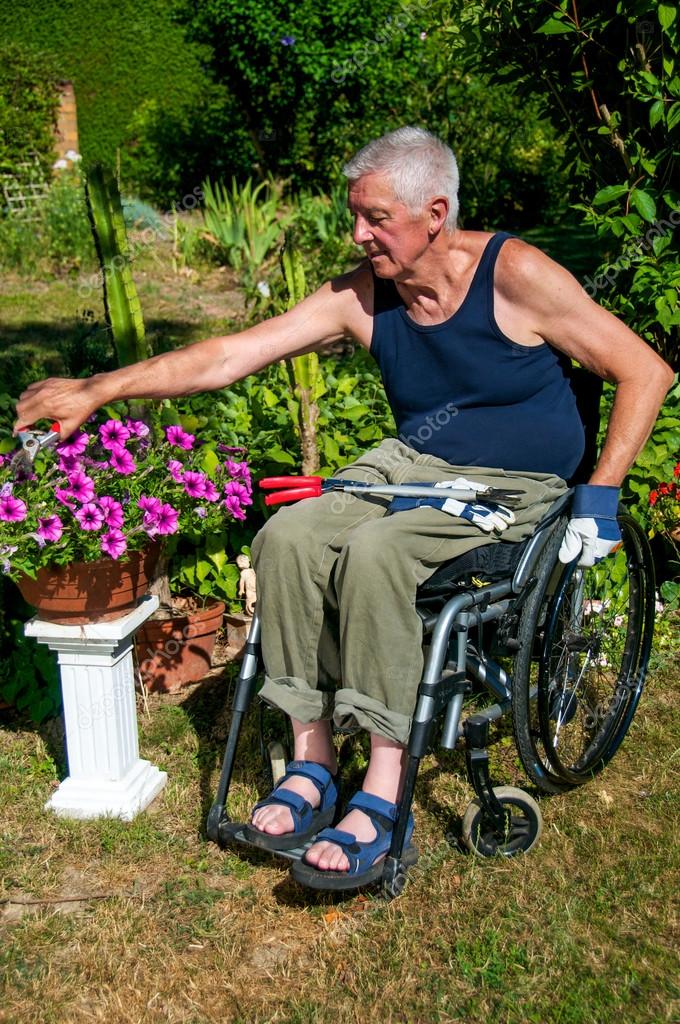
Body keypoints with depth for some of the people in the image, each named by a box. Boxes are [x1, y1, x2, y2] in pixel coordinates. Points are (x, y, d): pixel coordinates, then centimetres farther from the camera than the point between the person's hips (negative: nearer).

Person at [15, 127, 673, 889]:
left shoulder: (514, 275, -13)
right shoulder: (360, 297, -1)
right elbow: (227, 356, -2)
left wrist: (599, 496, -13)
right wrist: (97, 390, -6)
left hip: (514, 488, -5)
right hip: (411, 463, 6)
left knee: (374, 552, -32)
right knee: (287, 537, -20)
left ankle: (383, 795, -24)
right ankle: (312, 762, -9)